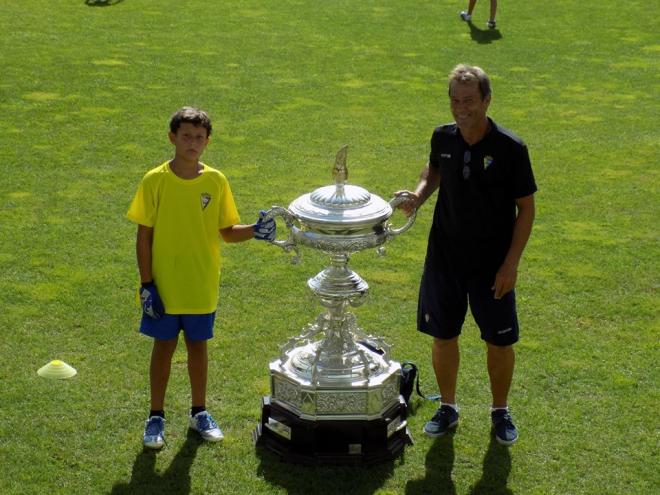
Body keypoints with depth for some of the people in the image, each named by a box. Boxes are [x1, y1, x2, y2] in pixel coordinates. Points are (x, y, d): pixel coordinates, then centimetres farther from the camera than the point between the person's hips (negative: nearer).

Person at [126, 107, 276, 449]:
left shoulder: (216, 181, -3)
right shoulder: (155, 181, -10)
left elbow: (226, 231, 3)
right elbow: (144, 236, -6)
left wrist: (254, 231, -17)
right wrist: (147, 285, -9)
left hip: (202, 286, 2)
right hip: (164, 285, -2)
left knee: (198, 345, 14)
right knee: (164, 347, 9)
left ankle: (199, 412, 30)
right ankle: (156, 416, 24)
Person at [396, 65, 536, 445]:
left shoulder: (510, 148, -16)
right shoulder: (443, 138, -4)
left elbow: (526, 208, -9)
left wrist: (511, 264, -13)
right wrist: (419, 194, -5)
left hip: (493, 264, -3)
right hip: (444, 258, 3)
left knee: (500, 341, 9)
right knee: (443, 336, 12)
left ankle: (501, 411, 32)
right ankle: (448, 407, 33)